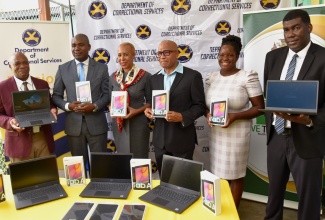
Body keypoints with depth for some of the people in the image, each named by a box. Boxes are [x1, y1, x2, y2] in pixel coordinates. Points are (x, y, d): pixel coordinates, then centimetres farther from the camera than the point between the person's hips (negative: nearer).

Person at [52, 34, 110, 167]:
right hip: (74, 124, 1)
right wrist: (67, 105, -12)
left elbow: (107, 94, 2)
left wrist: (95, 106, -15)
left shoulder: (101, 68, 3)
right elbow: (56, 96, 8)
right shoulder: (63, 69, 6)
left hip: (96, 124, -1)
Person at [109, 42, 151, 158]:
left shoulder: (145, 76, -9)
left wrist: (137, 111, -18)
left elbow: (150, 102, -3)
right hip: (119, 124, 4)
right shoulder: (113, 77, 3)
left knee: (138, 156, 4)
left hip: (138, 123, -3)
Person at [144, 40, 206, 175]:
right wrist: (149, 110, -5)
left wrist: (182, 117, -22)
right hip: (160, 139, 5)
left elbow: (200, 106, -7)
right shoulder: (154, 78, 10)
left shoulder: (193, 76, -6)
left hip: (182, 139, -4)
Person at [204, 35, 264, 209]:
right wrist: (207, 114, -11)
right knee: (218, 173, 16)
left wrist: (235, 116, -23)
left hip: (237, 134, -4)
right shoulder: (211, 77, 5)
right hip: (215, 133, 4)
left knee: (235, 174, 11)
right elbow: (204, 105, 12)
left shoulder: (248, 76, -10)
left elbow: (259, 107, -10)